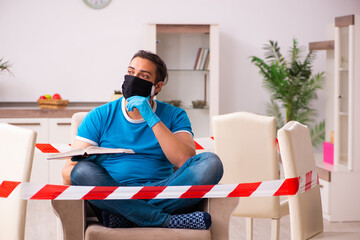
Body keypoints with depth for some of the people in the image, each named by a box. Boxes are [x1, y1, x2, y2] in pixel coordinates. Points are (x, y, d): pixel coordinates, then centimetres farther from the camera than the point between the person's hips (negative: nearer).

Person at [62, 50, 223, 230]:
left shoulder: (174, 116, 12)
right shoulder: (100, 116, 12)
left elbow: (186, 161, -7)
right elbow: (68, 171, 4)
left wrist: (151, 119, -11)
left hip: (161, 197, 1)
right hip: (113, 199, 0)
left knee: (211, 162, -22)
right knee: (83, 170, -31)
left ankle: (122, 218, -27)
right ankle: (168, 222, -30)